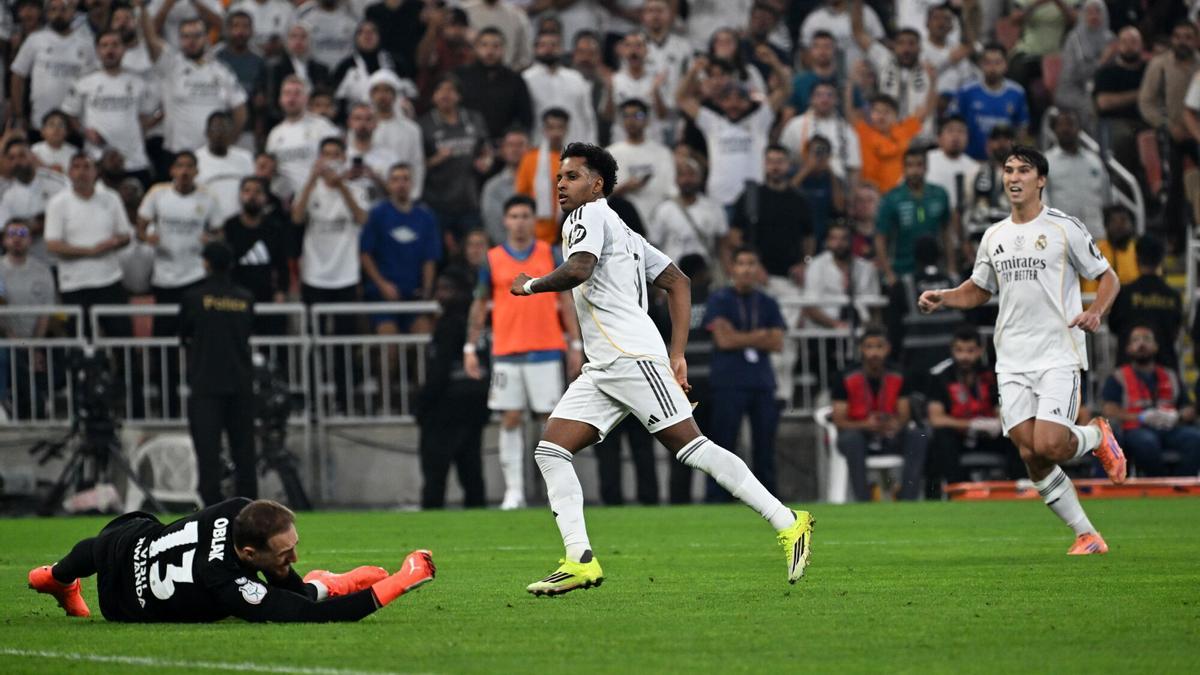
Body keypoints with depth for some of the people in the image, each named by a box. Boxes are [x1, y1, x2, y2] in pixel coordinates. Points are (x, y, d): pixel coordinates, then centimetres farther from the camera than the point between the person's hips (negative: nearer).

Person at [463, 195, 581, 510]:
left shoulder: (550, 255, 5)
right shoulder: (492, 260, 6)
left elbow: (566, 301, 7)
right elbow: (480, 305, 10)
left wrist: (575, 344, 1)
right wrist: (470, 348, 4)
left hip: (547, 350, -1)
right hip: (506, 352, 1)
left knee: (551, 418, -2)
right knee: (510, 419, 0)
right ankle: (514, 490, 3)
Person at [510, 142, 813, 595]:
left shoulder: (590, 216, -2)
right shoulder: (620, 230, 26)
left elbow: (578, 269, -22)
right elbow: (678, 283, 24)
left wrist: (531, 285, -3)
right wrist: (677, 354, 17)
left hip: (633, 356, -10)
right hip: (601, 370, 10)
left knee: (690, 447, -13)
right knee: (550, 451, -1)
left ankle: (788, 525, -11)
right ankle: (580, 560, -9)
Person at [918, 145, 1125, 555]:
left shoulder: (1064, 228, -2)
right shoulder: (994, 237, 13)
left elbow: (1108, 278, 3)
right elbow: (978, 290, 26)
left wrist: (1095, 312, -17)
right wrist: (941, 298, 7)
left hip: (1059, 356, -5)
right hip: (1012, 363, 5)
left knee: (1048, 446, -20)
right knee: (1031, 456, -5)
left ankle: (1097, 436, 15)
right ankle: (1086, 536, 7)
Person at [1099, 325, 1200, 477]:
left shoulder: (1170, 376, 27)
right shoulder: (1118, 378, 16)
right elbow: (1110, 411, 2)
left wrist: (1175, 416, -2)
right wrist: (1140, 417, -13)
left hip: (1170, 429, 3)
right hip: (1135, 429, -3)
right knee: (1146, 442, -39)